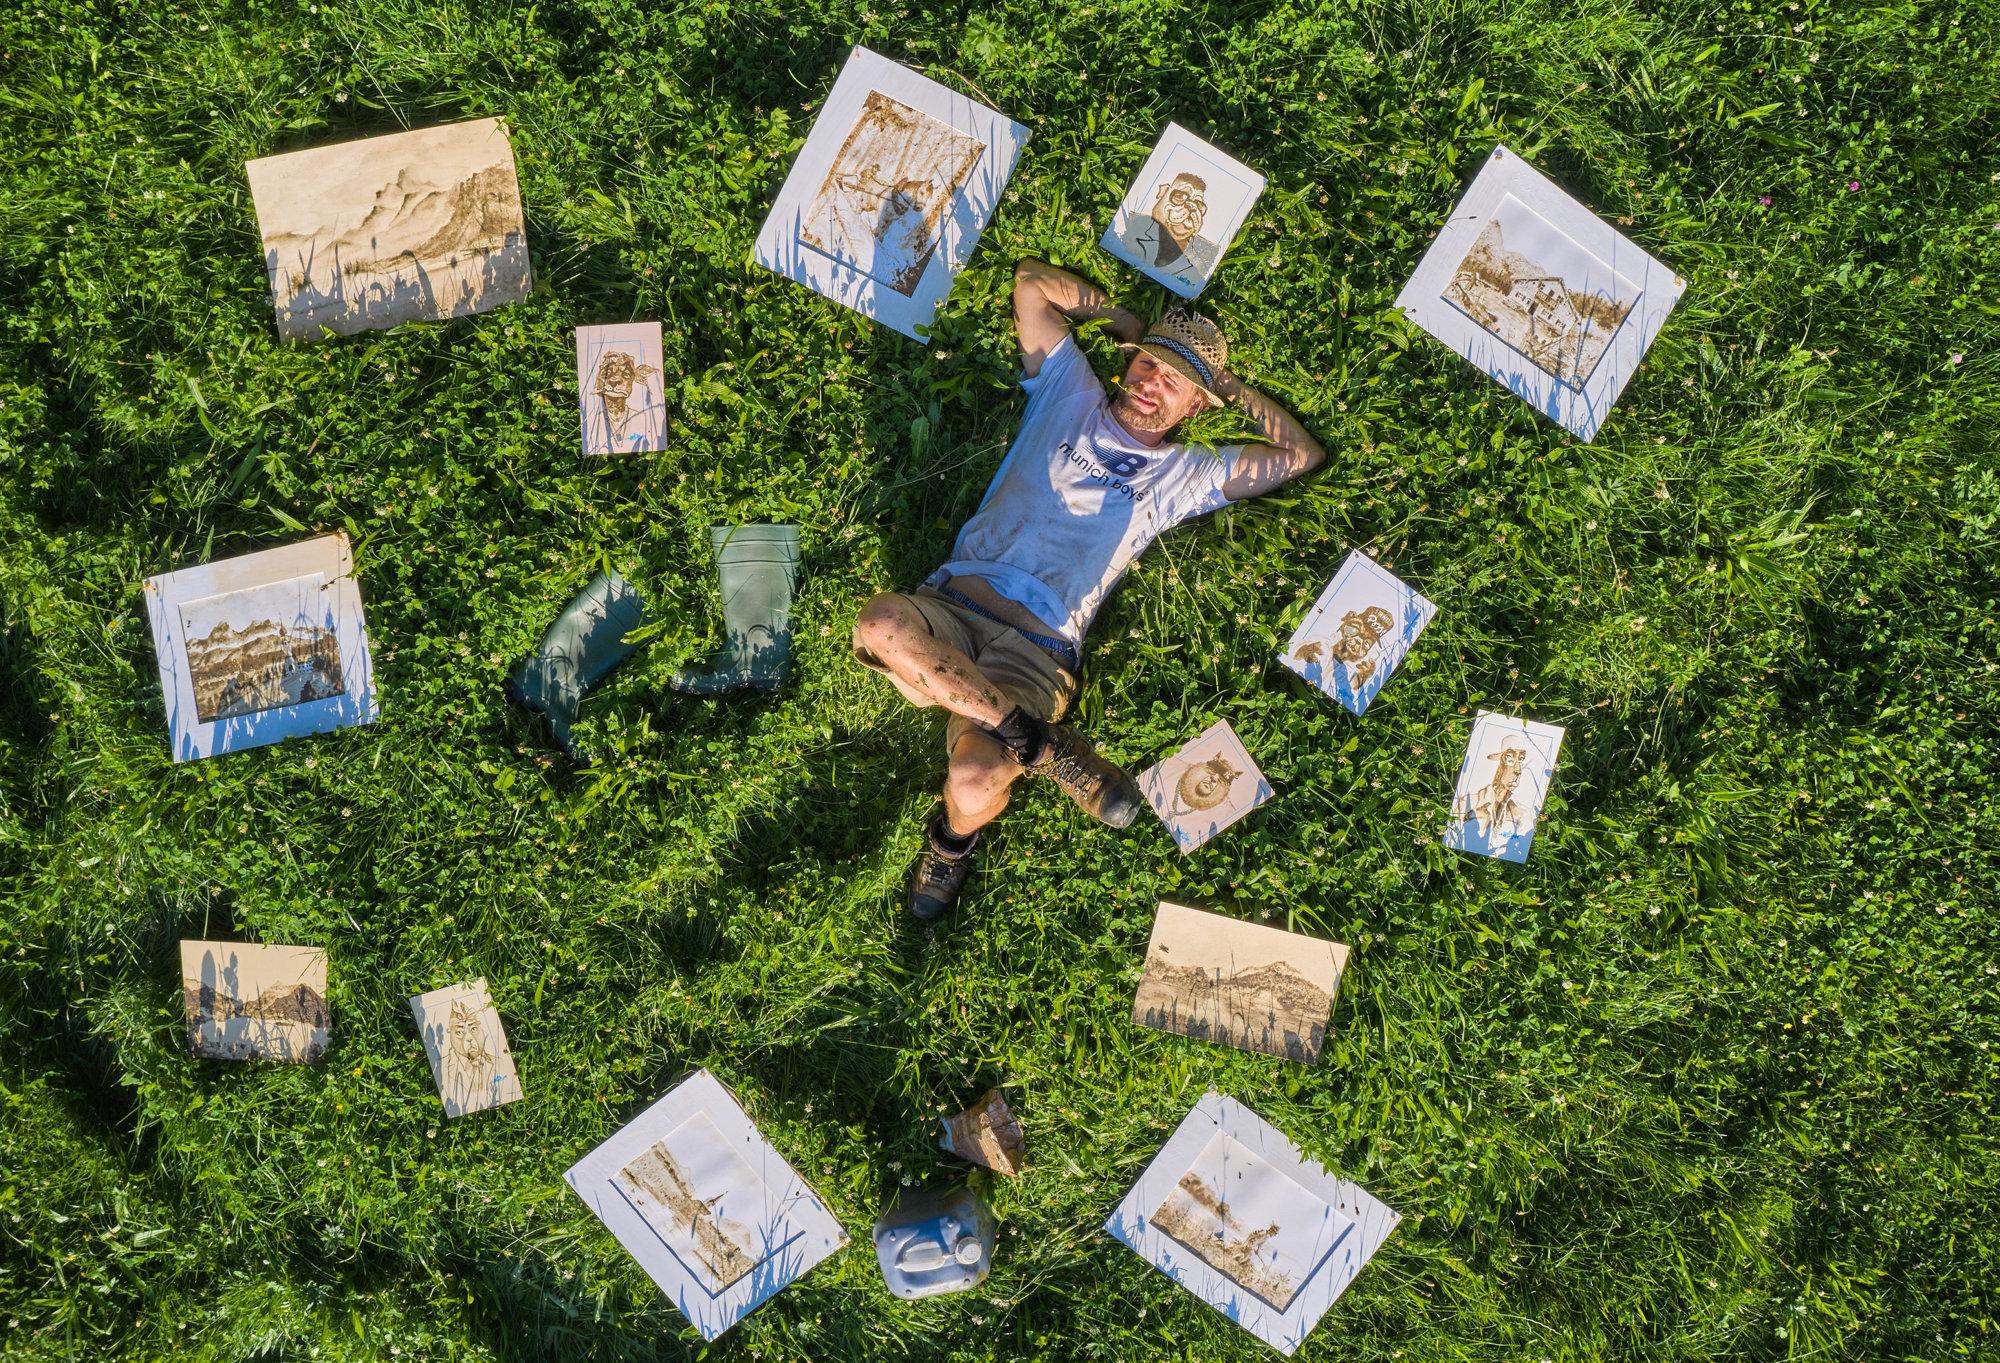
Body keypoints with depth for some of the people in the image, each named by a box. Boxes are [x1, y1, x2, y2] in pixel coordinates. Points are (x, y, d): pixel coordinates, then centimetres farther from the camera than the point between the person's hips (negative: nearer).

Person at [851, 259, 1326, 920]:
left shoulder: (1188, 473, 17)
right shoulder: (1071, 396, 18)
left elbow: (1302, 455, 16)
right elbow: (1032, 281, 21)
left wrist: (1230, 383, 19)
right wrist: (1123, 319, 25)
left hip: (1036, 649, -1)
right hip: (954, 603, 1)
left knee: (975, 784, -30)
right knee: (881, 624, -38)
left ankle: (954, 839, 10)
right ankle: (1048, 748, -24)